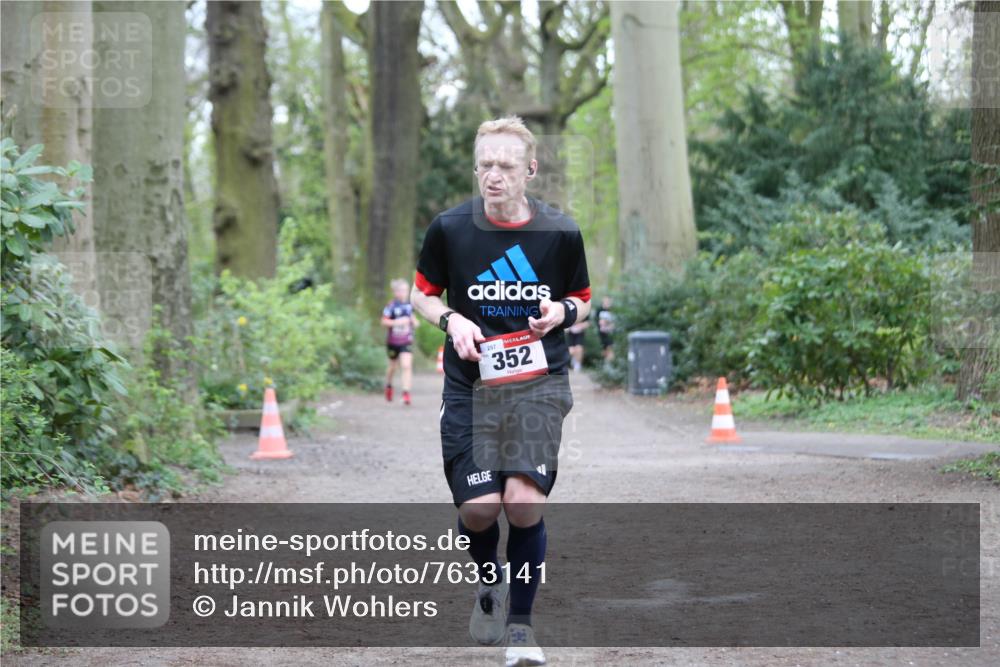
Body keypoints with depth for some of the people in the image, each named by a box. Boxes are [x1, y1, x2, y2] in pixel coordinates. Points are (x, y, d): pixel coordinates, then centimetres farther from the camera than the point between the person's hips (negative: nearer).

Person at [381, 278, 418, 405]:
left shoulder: (409, 304, -1)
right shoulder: (392, 306, -13)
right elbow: (384, 321, -15)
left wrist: (414, 321, -2)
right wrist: (397, 322, -27)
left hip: (406, 341, 2)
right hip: (393, 341, -1)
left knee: (407, 366, -14)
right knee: (393, 366, 17)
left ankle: (406, 393, -15)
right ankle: (388, 386, 45)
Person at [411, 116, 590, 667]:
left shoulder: (561, 233, -1)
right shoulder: (449, 228, -2)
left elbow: (581, 301, 13)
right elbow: (422, 295, 11)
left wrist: (563, 312, -10)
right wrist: (451, 319, -10)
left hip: (539, 383, 0)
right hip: (470, 385, 1)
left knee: (525, 502, -15)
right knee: (479, 509, -7)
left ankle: (520, 622, 5)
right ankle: (489, 582, 29)